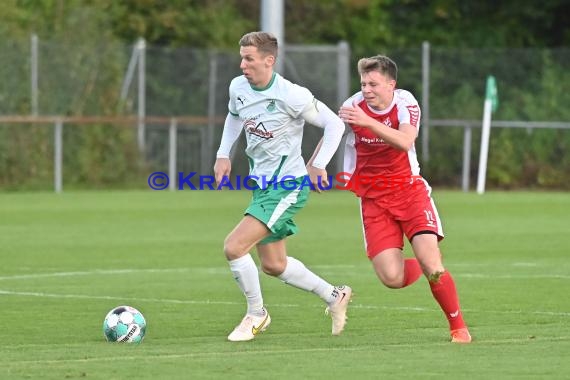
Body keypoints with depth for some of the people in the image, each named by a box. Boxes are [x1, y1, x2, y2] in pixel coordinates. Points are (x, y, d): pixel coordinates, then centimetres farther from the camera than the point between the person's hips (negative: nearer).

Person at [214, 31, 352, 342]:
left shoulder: (291, 96, -21)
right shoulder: (238, 87, -1)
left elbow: (334, 124, -12)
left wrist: (318, 165, -17)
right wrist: (223, 154, 12)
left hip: (288, 185, -8)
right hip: (262, 185, 8)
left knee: (234, 247, -18)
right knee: (273, 265, 16)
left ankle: (256, 315, 2)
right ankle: (334, 296, 35)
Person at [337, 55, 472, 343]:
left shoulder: (405, 103, -12)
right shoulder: (352, 106, -8)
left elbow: (405, 141, -32)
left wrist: (368, 122, -42)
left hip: (409, 191, -1)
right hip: (373, 198, 1)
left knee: (431, 265, -17)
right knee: (392, 279, -14)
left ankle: (458, 327, 6)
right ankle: (422, 268, 24)